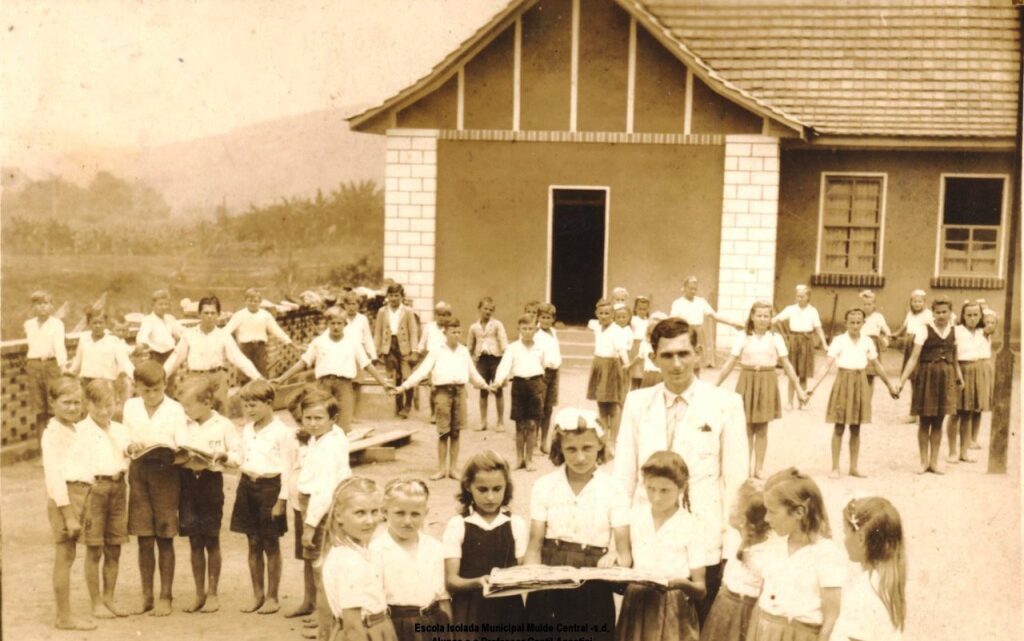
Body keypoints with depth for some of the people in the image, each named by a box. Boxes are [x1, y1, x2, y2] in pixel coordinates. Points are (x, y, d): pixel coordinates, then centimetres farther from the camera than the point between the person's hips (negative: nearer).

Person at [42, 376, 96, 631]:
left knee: (66, 556, 12)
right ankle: (64, 617, 3)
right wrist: (68, 513, -19)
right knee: (64, 556, -3)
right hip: (65, 496, -8)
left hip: (81, 493, 8)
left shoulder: (74, 430, 17)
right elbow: (54, 475, -16)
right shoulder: (53, 433, -11)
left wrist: (78, 510, 12)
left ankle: (65, 615, 17)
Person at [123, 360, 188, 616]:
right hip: (138, 470, 3)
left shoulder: (175, 409, -1)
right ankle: (146, 595, 16)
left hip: (165, 470, -3)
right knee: (144, 538, 5)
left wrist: (170, 450, -28)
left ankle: (165, 596, 10)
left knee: (164, 537, 1)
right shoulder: (130, 407, 10)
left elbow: (183, 445, -7)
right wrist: (131, 447, -13)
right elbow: (125, 441, 9)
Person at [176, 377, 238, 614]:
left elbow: (238, 456, -2)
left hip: (211, 480, -3)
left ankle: (212, 593, 15)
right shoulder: (183, 426, 10)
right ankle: (199, 594, 17)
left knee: (211, 540, 4)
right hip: (187, 481, 3)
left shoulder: (224, 426, -1)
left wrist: (222, 456, -21)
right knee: (195, 542, 7)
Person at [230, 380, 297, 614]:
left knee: (271, 544, 4)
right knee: (253, 544, 11)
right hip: (248, 484, 6)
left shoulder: (282, 432, -10)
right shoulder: (247, 430, 12)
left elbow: (286, 469, -11)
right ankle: (257, 594, 22)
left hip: (270, 486, -6)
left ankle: (272, 597, 15)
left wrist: (281, 500, -14)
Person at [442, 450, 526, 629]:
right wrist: (477, 582, -26)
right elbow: (450, 580, -6)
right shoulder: (457, 526, -1)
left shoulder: (516, 525, 6)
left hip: (508, 612, 2)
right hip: (470, 614, -2)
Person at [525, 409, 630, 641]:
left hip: (594, 585, -1)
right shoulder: (544, 486, 3)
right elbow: (534, 546, 1)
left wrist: (616, 559, -26)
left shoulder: (612, 490, 0)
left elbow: (624, 550, -4)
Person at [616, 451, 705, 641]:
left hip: (673, 614, -3)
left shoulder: (689, 525, -5)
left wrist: (684, 584, -25)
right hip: (636, 611, 3)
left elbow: (701, 589, -4)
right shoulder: (635, 517, 4)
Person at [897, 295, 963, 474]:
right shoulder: (924, 330, -7)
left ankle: (934, 461, 17)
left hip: (946, 377, 3)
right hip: (927, 376, -3)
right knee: (924, 421, 4)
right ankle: (924, 462, 14)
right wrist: (902, 381, -18)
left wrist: (959, 378, 8)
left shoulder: (953, 331, 7)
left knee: (938, 422, 8)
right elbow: (914, 357, -11)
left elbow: (954, 358, 16)